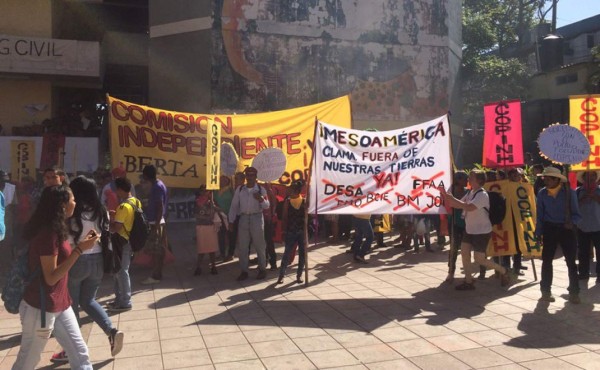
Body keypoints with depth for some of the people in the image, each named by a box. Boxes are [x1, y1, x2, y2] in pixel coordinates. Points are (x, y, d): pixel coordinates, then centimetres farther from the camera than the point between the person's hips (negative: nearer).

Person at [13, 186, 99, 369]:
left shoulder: (55, 230, 7)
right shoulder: (47, 233, -22)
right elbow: (51, 278, -23)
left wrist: (81, 243, 3)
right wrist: (80, 249, -26)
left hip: (60, 305, 9)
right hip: (40, 308, -9)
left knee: (80, 355, 9)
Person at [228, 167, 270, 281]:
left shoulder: (261, 189, -3)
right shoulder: (239, 189, 3)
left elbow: (267, 206, -6)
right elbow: (234, 205, 5)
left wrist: (261, 200, -27)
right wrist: (231, 220, 2)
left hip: (257, 218, -2)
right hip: (243, 218, 3)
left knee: (259, 245, 5)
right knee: (242, 246, 6)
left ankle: (262, 269, 17)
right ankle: (244, 271, 15)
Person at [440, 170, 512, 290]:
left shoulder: (482, 195, -21)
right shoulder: (470, 192, 6)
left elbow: (469, 207, -35)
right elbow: (460, 204, 5)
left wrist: (452, 198, -33)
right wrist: (447, 198, -11)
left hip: (482, 231, -8)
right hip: (470, 229, 8)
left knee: (479, 259, -4)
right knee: (464, 252, 2)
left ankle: (503, 271, 18)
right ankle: (468, 282, 12)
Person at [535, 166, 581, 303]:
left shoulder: (569, 193, -7)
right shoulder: (542, 193, -2)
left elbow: (576, 214, -2)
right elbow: (540, 215, 4)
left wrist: (571, 221, -24)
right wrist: (538, 233, 1)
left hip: (566, 229, -1)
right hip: (549, 229, 2)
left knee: (571, 261, 1)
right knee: (547, 260, 6)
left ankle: (574, 293, 11)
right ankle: (546, 291, 16)